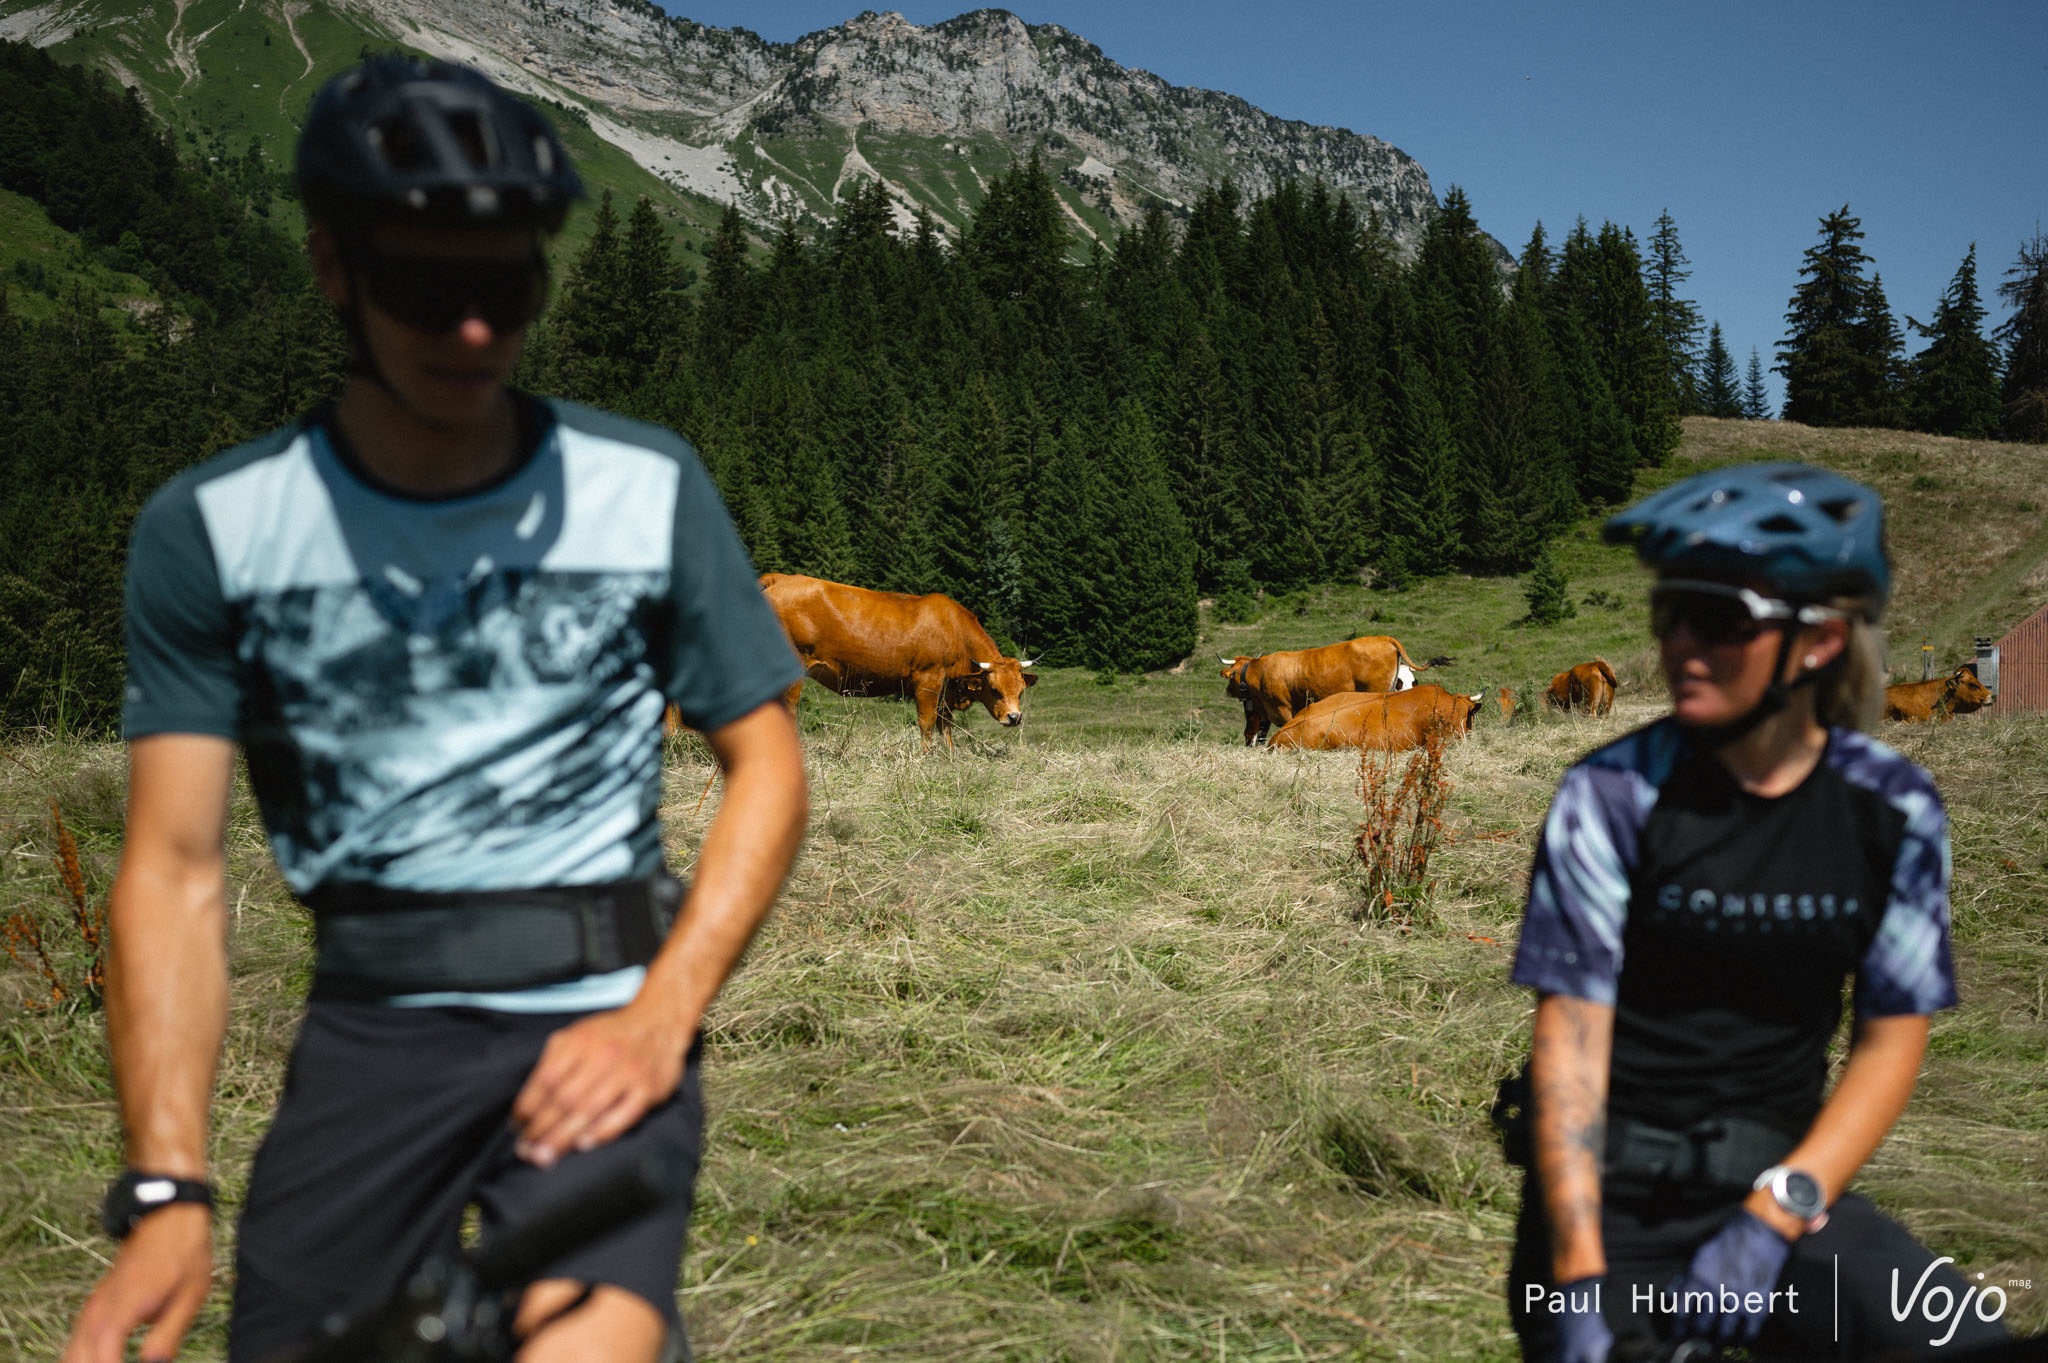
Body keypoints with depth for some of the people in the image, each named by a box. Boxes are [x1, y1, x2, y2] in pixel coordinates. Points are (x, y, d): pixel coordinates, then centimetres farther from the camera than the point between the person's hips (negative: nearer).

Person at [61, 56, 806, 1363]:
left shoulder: (648, 487, -1)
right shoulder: (213, 530, -2)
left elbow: (768, 766, 1)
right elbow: (175, 869, -5)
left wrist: (661, 1018, -12)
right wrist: (168, 1191, -15)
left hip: (597, 1017, -1)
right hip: (367, 1032, 2)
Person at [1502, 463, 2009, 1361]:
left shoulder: (1894, 812, -2)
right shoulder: (1610, 797, -10)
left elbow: (1891, 1041, -1)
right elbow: (1571, 1039, -13)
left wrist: (1778, 1210, -14)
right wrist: (1580, 1279, -20)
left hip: (1779, 1181, 2)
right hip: (1613, 1195, -2)